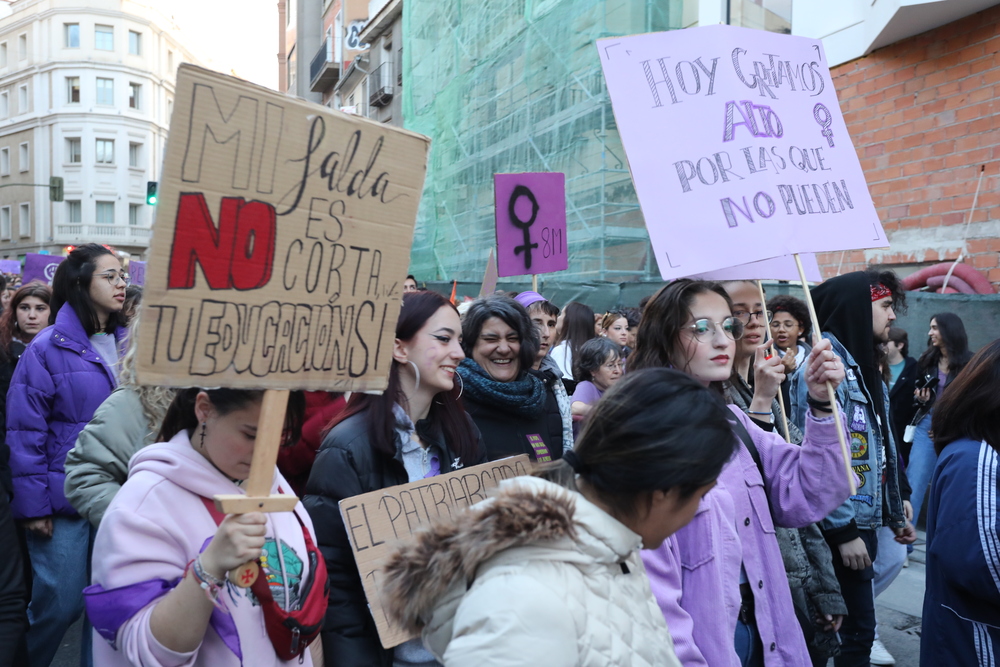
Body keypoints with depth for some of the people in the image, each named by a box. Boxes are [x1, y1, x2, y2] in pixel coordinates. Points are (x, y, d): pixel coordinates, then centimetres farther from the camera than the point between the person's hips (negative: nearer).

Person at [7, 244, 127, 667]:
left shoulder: (126, 344, 6)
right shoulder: (48, 349, -9)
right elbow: (24, 432, -9)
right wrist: (33, 504, -12)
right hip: (63, 501, -5)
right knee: (61, 603, 4)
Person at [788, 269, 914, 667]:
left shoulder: (863, 365, 14)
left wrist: (895, 514, 19)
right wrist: (843, 530, -21)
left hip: (864, 521, 9)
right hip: (841, 528, -9)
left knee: (856, 624, 16)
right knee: (856, 628, -1)